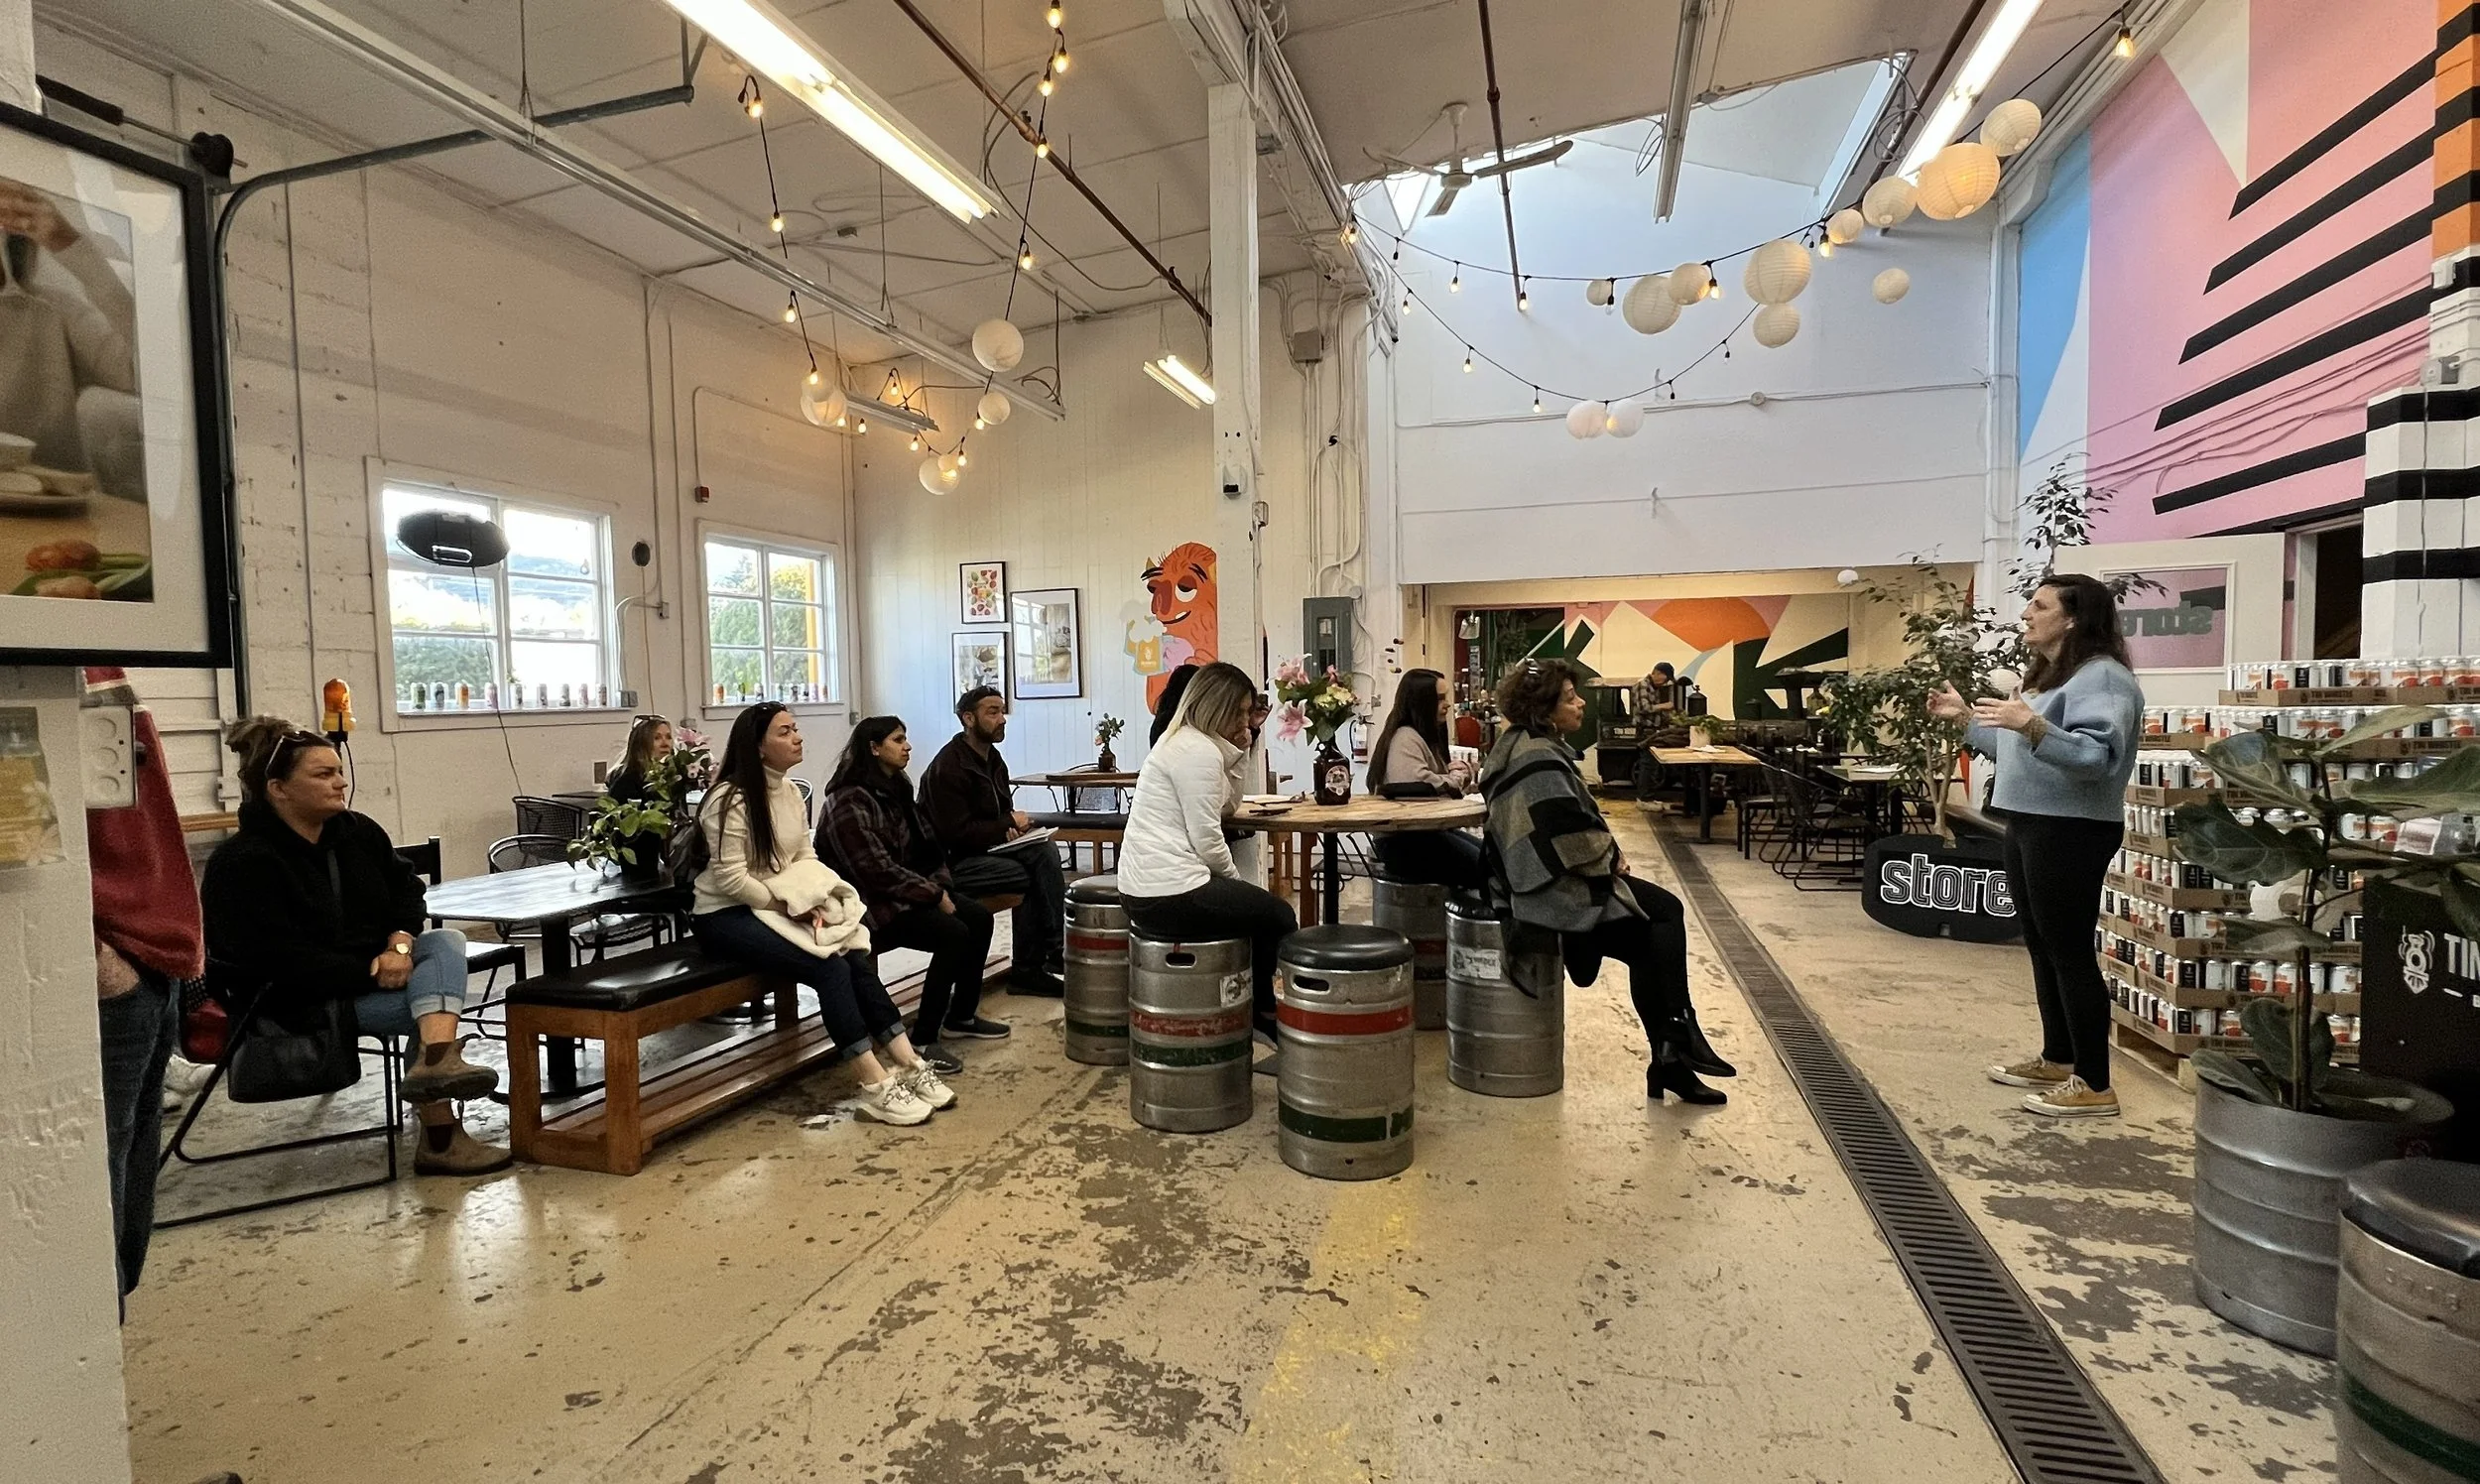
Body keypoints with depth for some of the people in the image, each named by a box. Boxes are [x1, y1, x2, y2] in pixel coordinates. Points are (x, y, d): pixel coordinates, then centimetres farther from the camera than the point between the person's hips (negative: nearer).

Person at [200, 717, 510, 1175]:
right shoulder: (241, 863, -16)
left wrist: (400, 943, -12)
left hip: (376, 963, 7)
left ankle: (437, 1060, -43)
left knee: (446, 941, -23)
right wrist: (373, 972, -26)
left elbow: (405, 887, 10)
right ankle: (439, 1138, -27)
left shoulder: (358, 831, 7)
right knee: (424, 1002, -25)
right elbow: (275, 959, -23)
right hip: (302, 1000, -7)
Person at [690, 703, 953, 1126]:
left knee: (856, 956, -18)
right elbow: (730, 878, -20)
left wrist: (809, 902, -8)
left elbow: (805, 856, 10)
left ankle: (909, 1064, -17)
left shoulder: (790, 790, 10)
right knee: (831, 968, -26)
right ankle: (877, 1087, -24)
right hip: (726, 915, -7)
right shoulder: (730, 799, -16)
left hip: (774, 906, 7)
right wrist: (789, 906, -16)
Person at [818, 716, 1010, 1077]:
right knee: (953, 933, -24)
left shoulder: (896, 789, 10)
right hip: (871, 904, -9)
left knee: (979, 917, -3)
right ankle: (922, 1040, -14)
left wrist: (940, 886, -4)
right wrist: (935, 895, -19)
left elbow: (924, 845, 12)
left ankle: (961, 1017, 13)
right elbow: (877, 871, -24)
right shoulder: (850, 802, -19)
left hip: (905, 892, 9)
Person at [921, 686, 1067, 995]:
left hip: (988, 847, 8)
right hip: (953, 863, -8)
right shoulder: (948, 767, -16)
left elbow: (1003, 811, 22)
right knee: (1030, 877, -24)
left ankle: (1057, 950, -21)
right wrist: (1009, 824, -14)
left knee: (1046, 853, -19)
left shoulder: (993, 759, 12)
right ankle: (1027, 969, -12)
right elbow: (957, 833, -21)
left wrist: (1012, 826, -4)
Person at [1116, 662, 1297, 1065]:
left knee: (1259, 908, 24)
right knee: (1279, 916, 6)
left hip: (1144, 890, 10)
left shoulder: (1182, 740, 17)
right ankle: (1265, 1013, 21)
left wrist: (1237, 752, 8)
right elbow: (1207, 839, -17)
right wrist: (1235, 878, 1)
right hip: (1172, 895, -10)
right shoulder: (1199, 750, -15)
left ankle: (1260, 1013, 28)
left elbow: (1226, 806, 19)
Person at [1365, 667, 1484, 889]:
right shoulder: (1405, 738, -13)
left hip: (1429, 831, 10)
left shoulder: (1430, 737, 19)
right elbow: (1419, 783, -29)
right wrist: (1456, 780, -8)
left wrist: (1462, 770, 0)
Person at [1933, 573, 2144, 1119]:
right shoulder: (2046, 674, 18)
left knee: (2070, 952, -5)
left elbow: (2096, 757, -26)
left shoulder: (2102, 677, -14)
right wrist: (1967, 717, 21)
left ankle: (2094, 1087, 4)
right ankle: (2057, 1061, 27)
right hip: (2029, 826, 10)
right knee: (2043, 947, 16)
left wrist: (2032, 725, -37)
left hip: (2070, 832, -10)